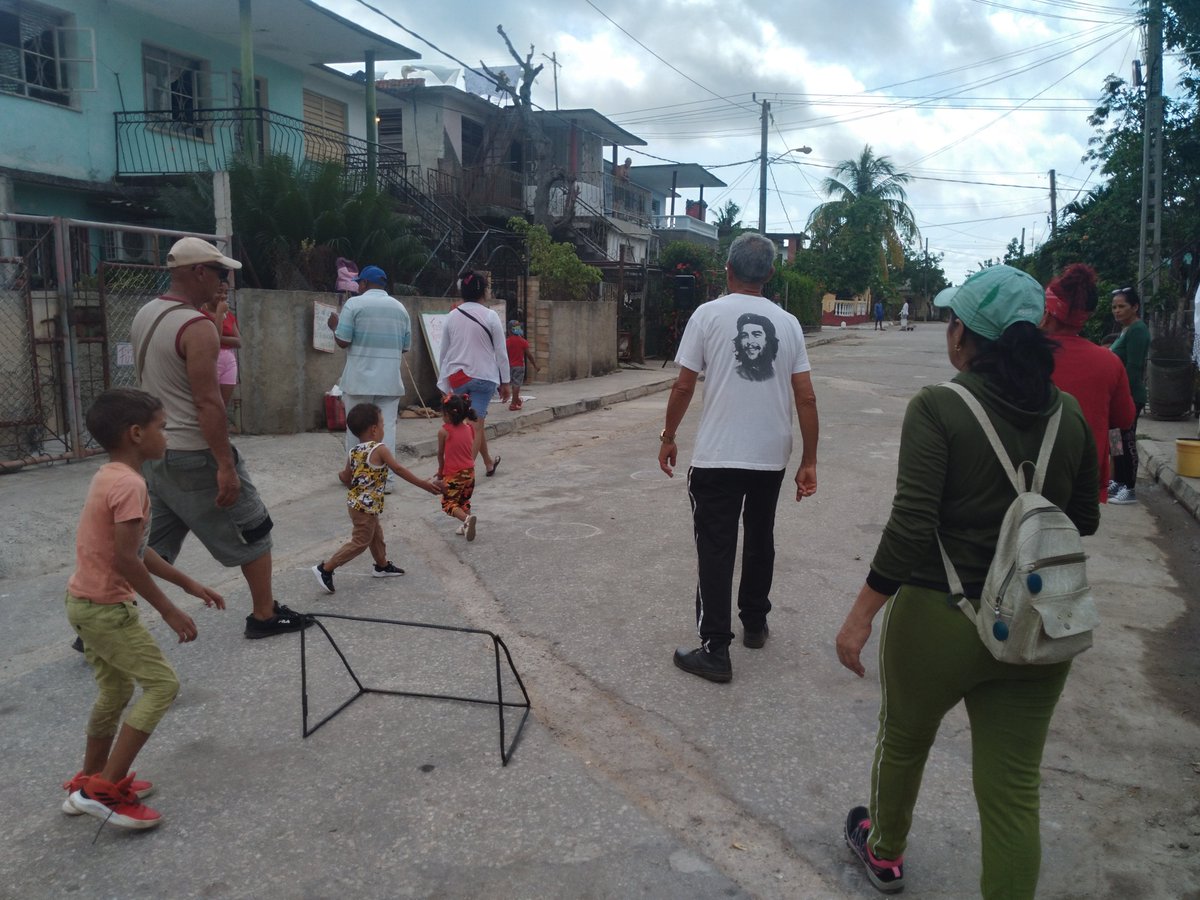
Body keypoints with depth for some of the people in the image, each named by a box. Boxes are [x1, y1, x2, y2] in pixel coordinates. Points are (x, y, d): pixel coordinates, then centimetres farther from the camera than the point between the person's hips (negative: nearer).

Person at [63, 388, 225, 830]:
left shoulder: (109, 476, 9)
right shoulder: (129, 484, -23)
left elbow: (136, 549, 14)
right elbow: (125, 560, -26)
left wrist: (189, 584, 16)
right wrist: (168, 610, -18)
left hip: (85, 602, 10)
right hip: (107, 607, -10)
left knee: (116, 690, 22)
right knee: (162, 683, -3)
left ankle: (88, 782, 36)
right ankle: (105, 790, 0)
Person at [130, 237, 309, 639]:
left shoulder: (144, 316, 8)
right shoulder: (196, 326, -19)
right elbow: (207, 402, -23)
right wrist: (226, 465, -22)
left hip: (154, 452, 8)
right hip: (195, 456, -8)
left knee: (149, 549, 15)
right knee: (253, 533, 9)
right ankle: (265, 616, 18)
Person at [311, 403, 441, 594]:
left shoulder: (353, 452, 3)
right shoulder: (380, 450, -17)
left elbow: (347, 480, 2)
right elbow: (400, 470, -18)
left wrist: (343, 474, 26)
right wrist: (423, 484, -14)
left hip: (356, 502, 8)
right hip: (366, 505, -8)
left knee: (376, 534, 24)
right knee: (360, 541, 1)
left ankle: (382, 566, 40)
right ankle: (325, 568, 1)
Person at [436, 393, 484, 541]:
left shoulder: (444, 431, -12)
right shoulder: (469, 428, 4)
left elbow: (440, 454, -2)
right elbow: (472, 451, 11)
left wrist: (440, 471, 15)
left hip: (453, 475, -6)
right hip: (469, 472, 6)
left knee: (449, 502, 2)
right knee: (464, 501, 23)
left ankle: (466, 518, -22)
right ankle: (466, 526, 17)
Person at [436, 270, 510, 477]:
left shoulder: (452, 316, 3)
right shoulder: (490, 316, -7)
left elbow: (443, 352, 8)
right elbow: (501, 352, -6)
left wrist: (444, 381, 18)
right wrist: (505, 382, 2)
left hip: (457, 377, 4)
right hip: (484, 376, -4)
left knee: (476, 421, 20)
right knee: (476, 424, 0)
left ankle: (488, 463, 33)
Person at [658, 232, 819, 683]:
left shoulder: (709, 314, -5)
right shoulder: (787, 323, 4)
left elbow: (683, 386, -7)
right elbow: (806, 398, 1)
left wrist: (668, 437, 6)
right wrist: (809, 461, 6)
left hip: (717, 458, -4)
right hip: (771, 457, 4)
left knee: (716, 551, 1)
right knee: (760, 540, 21)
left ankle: (715, 651, 2)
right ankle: (755, 624, 36)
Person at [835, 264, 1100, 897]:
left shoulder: (938, 409, -17)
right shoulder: (1069, 415, -2)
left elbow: (910, 526, -22)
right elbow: (1084, 520, 7)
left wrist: (861, 615, -15)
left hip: (940, 622, -3)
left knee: (903, 742, 23)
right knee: (1013, 791, 12)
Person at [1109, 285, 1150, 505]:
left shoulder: (1137, 330, -15)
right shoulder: (1127, 330, 14)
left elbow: (1134, 368, -20)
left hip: (1129, 396, -10)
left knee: (1127, 441, -5)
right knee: (1118, 440, 14)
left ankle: (1130, 489, 1)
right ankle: (1118, 482, 23)